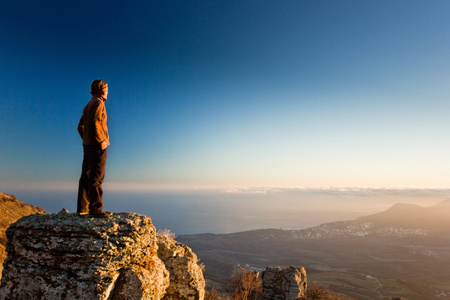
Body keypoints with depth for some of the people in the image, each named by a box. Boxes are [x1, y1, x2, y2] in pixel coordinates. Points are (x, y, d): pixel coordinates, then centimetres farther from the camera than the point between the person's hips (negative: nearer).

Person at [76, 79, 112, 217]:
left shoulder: (88, 105, 22)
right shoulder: (98, 103, -7)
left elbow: (80, 127, 21)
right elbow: (94, 123, -20)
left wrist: (86, 140, 18)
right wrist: (102, 141, -17)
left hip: (87, 145, 9)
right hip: (97, 146, -9)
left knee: (86, 176, 8)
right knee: (97, 177, -10)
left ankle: (82, 208, 11)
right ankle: (96, 208, -10)